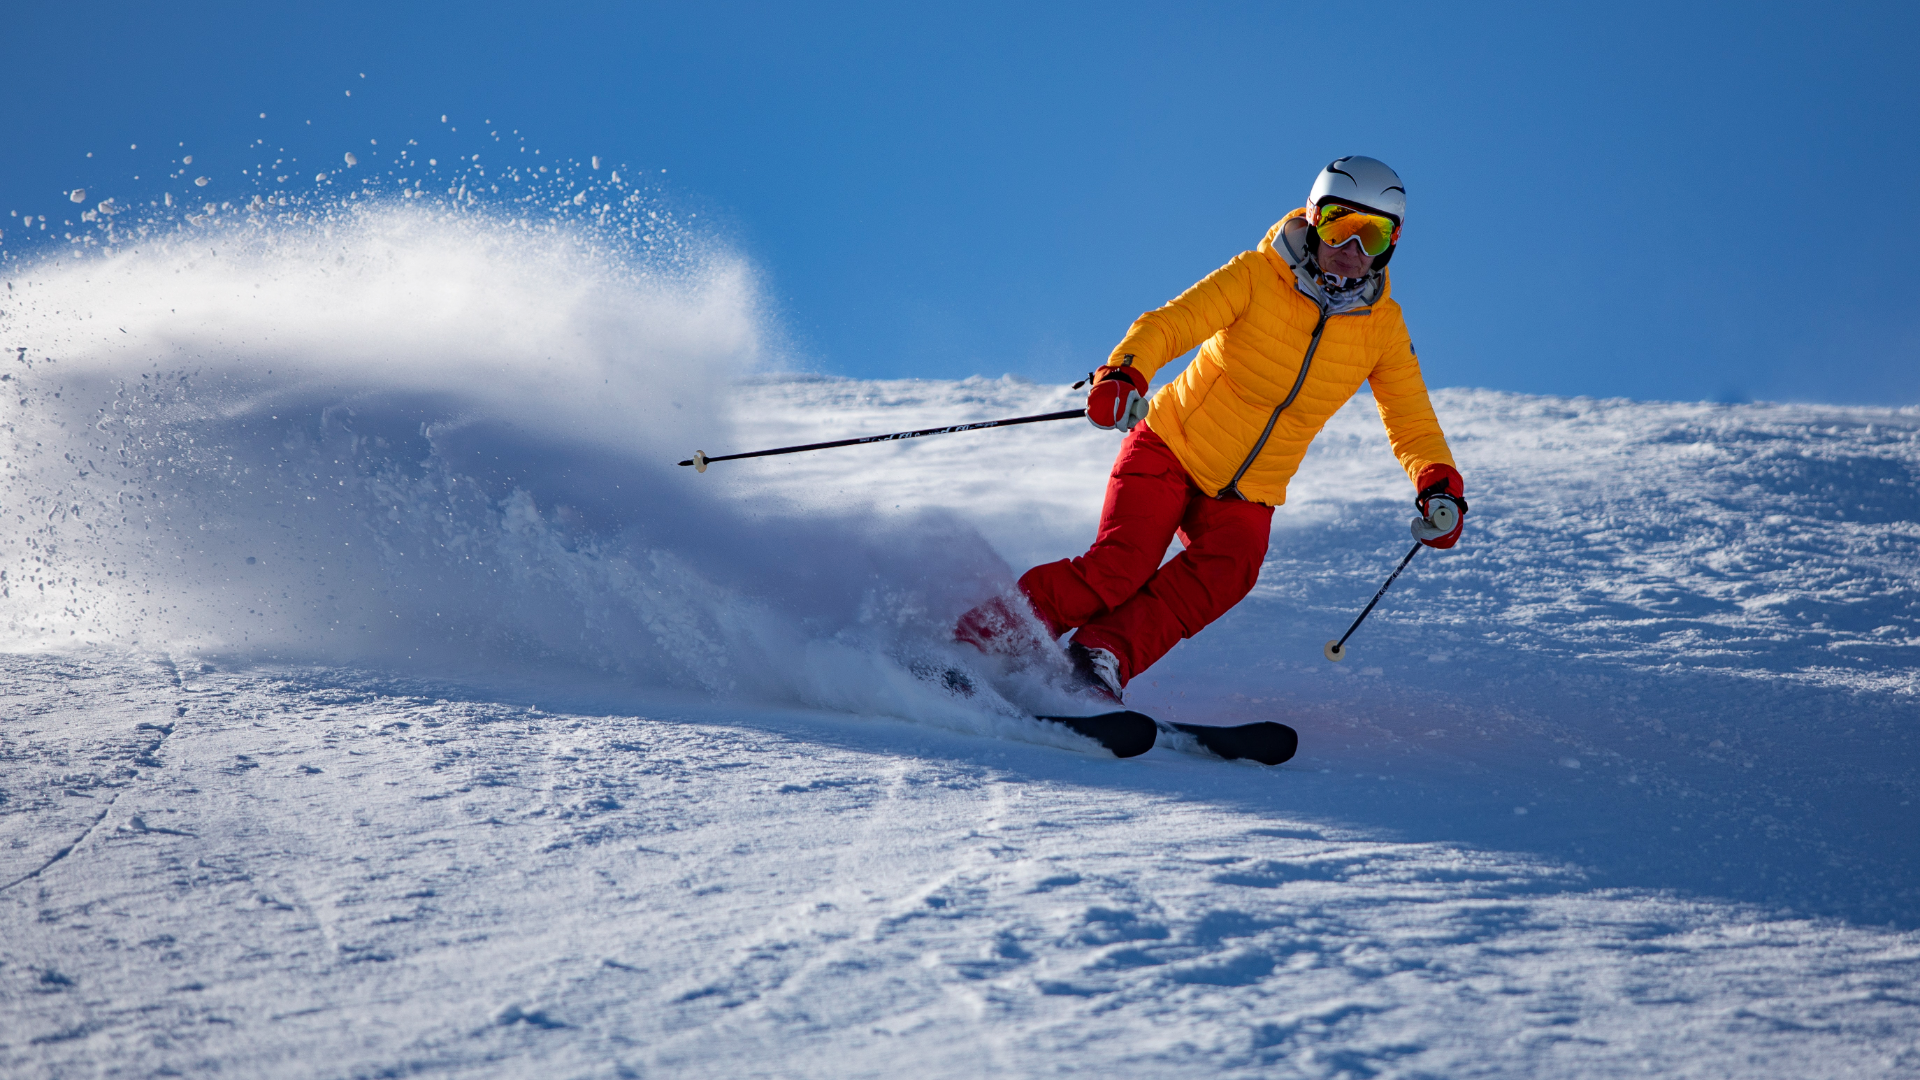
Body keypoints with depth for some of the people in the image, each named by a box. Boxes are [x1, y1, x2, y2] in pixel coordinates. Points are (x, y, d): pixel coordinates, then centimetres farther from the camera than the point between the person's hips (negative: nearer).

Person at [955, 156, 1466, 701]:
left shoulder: (1383, 326, -3)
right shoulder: (1255, 278, -14)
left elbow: (1411, 422, 4)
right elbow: (1168, 324, -24)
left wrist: (1438, 483, -16)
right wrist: (1123, 373, -45)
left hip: (1246, 497, 3)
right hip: (1170, 450, -3)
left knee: (1227, 571, -28)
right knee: (1120, 567, -23)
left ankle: (1102, 655, -29)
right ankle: (985, 635, -11)